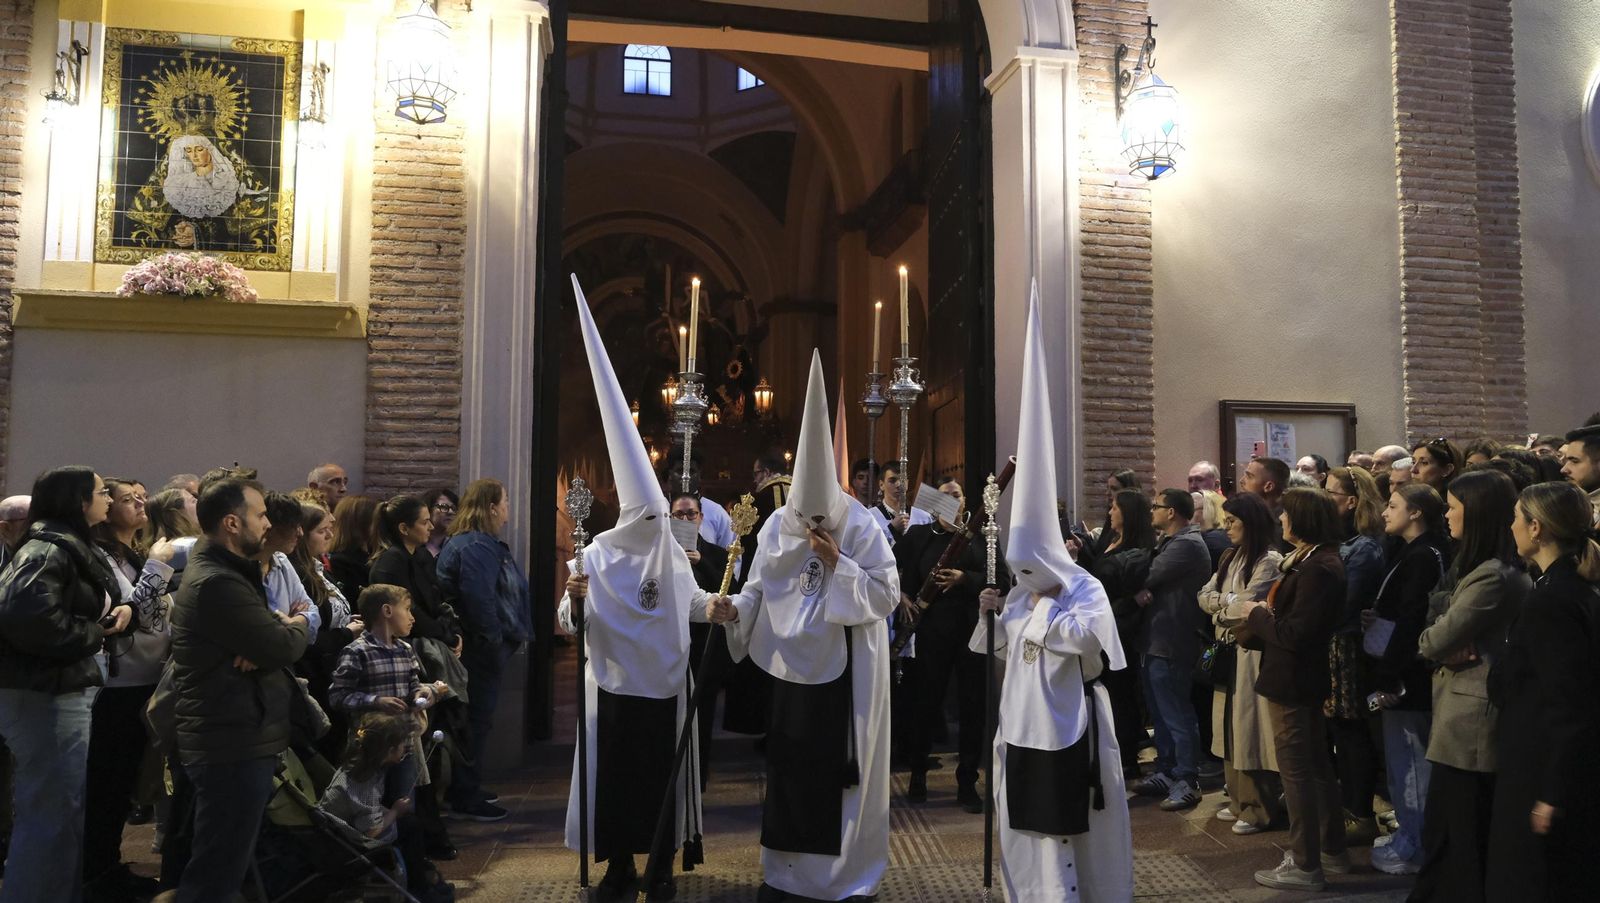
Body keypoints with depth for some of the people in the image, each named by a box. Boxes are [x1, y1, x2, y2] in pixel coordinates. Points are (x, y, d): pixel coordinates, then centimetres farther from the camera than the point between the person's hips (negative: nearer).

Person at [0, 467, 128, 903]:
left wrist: (120, 612, -3)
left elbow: (89, 613, 20)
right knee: (52, 816, -4)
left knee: (64, 810, 20)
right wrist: (94, 634, -19)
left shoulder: (71, 548, 15)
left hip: (60, 691, 11)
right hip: (44, 696, -11)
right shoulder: (48, 549, -17)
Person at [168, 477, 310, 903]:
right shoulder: (218, 583, -21)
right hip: (234, 744, -11)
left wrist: (282, 626, -12)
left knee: (219, 864, 22)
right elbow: (284, 648, -24)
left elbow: (270, 629, 13)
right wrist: (297, 626, 0)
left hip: (233, 738, 11)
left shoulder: (225, 570, 14)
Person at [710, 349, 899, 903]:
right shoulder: (777, 527, -1)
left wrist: (839, 563, -23)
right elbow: (760, 589, 3)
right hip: (792, 665, 4)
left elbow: (887, 596, -13)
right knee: (787, 766, 9)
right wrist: (735, 608, -18)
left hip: (844, 670, -3)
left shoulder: (863, 529, -11)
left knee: (840, 768, 2)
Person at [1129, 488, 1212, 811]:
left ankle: (1187, 782, 4)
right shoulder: (1170, 542, 17)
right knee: (1161, 711, 17)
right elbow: (1152, 582, 12)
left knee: (1177, 715, -4)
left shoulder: (1187, 544, -17)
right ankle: (1166, 772, 27)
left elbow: (1147, 577, -18)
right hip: (1158, 638, 11)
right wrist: (1145, 592, -10)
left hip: (1172, 642, -11)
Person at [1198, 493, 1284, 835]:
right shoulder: (1231, 557, 14)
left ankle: (1259, 809, 8)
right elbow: (1204, 597, 7)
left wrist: (1220, 605, -3)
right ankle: (1239, 801, 24)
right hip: (1226, 651, 8)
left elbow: (1246, 607, -19)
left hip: (1252, 655, -8)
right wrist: (1228, 602, -11)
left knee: (1249, 730, -3)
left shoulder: (1270, 560, -13)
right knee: (1231, 729, 13)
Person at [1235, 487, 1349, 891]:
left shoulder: (1317, 569, -23)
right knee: (1316, 765, 19)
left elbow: (1293, 634, -25)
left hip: (1293, 683, -10)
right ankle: (1332, 850, 32)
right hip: (1303, 679, 10)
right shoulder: (1312, 560, 10)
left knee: (1296, 770, 0)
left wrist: (1257, 614, -11)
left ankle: (1305, 866, 10)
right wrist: (1260, 619, 2)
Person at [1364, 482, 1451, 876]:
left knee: (1407, 759, 0)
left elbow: (1411, 622, -23)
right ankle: (1411, 834, 28)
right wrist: (1377, 616, 0)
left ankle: (1413, 848, 9)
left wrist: (1388, 678, -22)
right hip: (1409, 674, 10)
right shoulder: (1421, 552, 13)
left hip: (1407, 676, -10)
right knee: (1413, 758, 17)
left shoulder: (1422, 557, -18)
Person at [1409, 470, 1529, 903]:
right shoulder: (1489, 569, 13)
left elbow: (1434, 641, -20)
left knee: (1450, 836, 0)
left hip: (1470, 719, -10)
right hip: (1469, 711, 10)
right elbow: (1433, 620, 8)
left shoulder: (1491, 577, -22)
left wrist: (1436, 643, 2)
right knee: (1474, 837, 18)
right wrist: (1450, 646, -12)